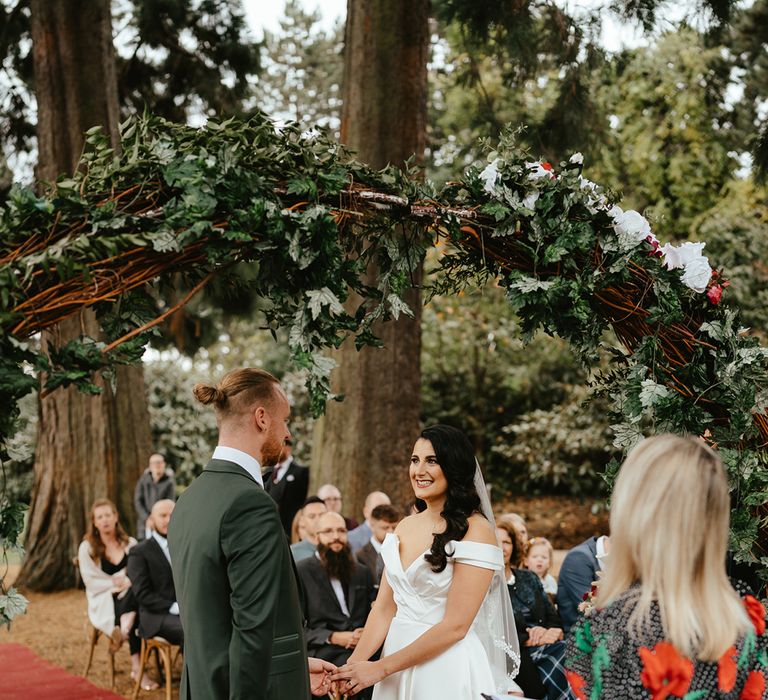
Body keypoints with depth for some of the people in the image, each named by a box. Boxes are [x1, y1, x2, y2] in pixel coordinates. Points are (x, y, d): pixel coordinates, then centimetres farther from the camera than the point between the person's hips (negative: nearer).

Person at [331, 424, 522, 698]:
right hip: (397, 666, 6)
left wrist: (379, 668, -16)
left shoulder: (476, 530, -13)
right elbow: (384, 608, 5)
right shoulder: (405, 526, 7)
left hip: (447, 671, -6)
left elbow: (455, 626, -18)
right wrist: (354, 664, -11)